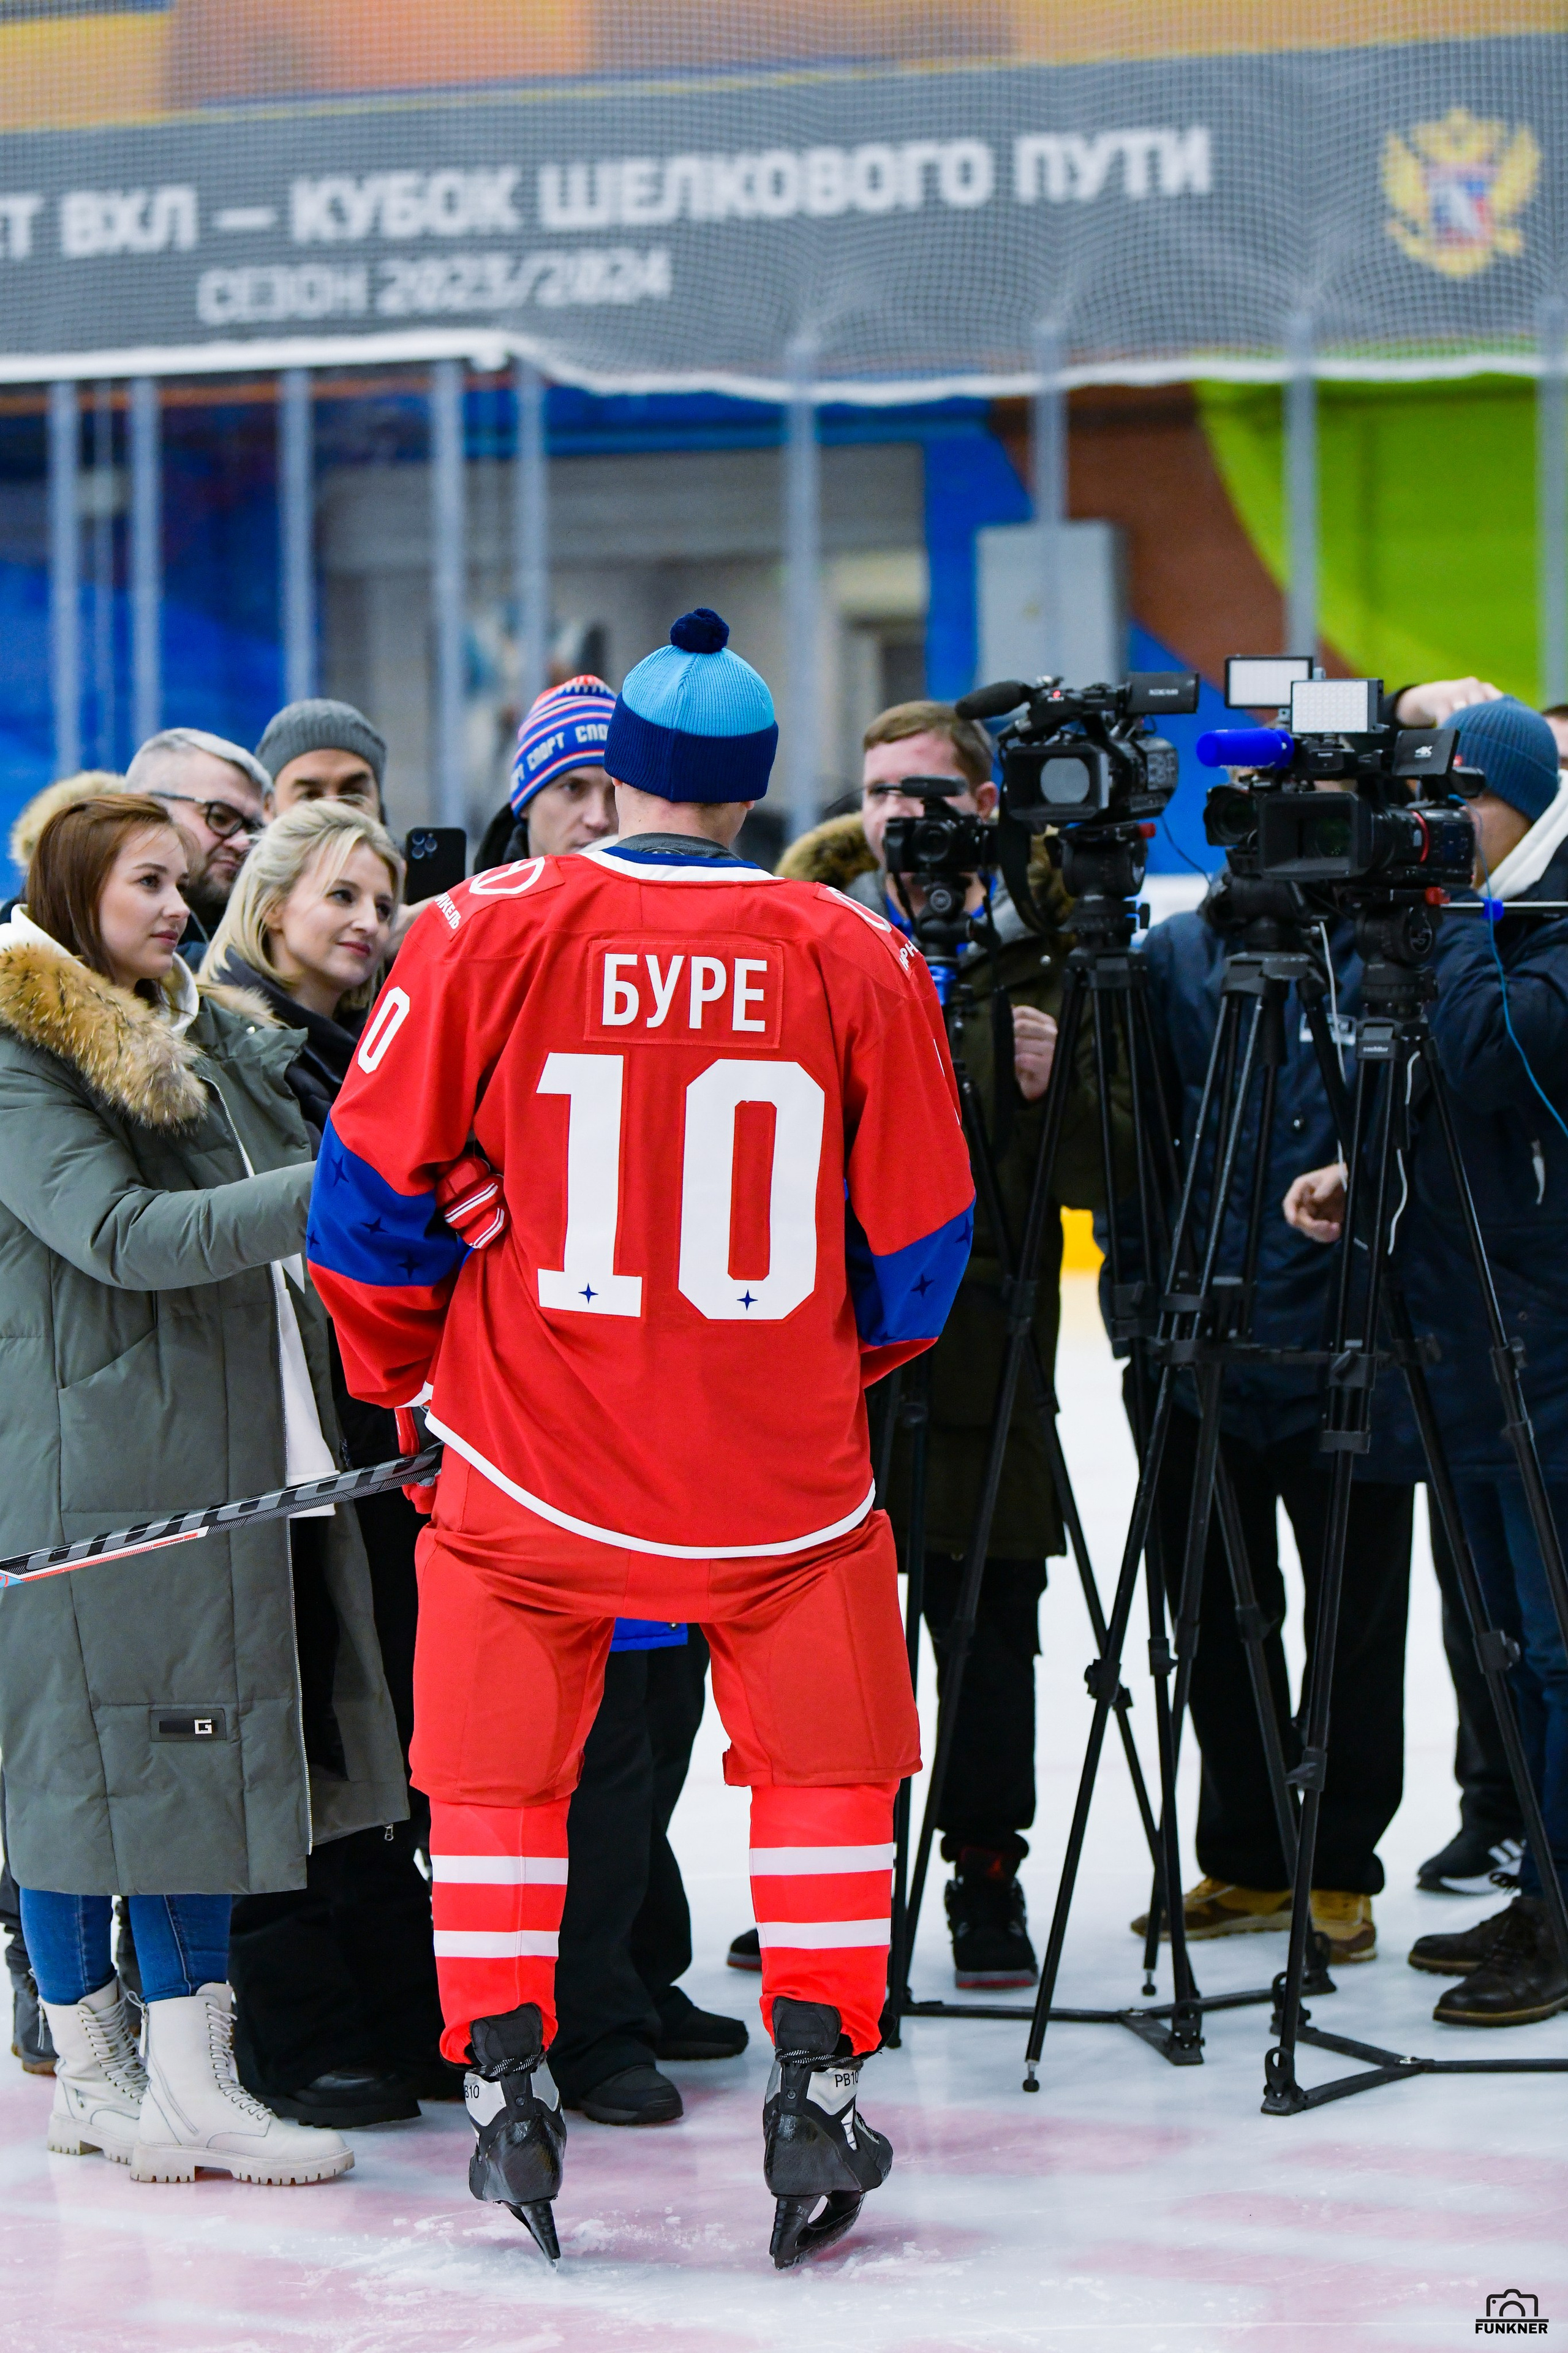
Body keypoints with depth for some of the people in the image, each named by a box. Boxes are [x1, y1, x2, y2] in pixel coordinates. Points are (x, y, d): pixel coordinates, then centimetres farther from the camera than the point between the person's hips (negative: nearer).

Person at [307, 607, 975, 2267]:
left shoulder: (488, 935, -7)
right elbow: (919, 1243, 4)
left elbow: (369, 1189, -2)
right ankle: (815, 2091, 13)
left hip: (529, 1449, 0)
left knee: (498, 1770, 15)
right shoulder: (858, 961, -4)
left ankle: (503, 2085, 11)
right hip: (782, 1468, 0)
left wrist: (405, 1374, 15)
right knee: (826, 1758, 16)